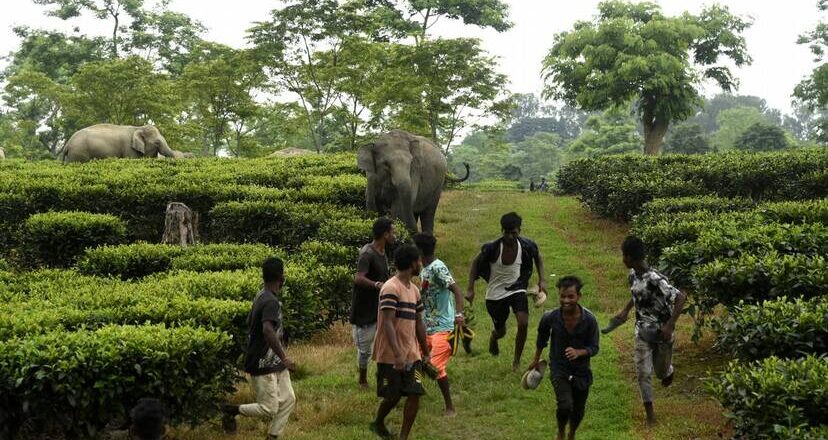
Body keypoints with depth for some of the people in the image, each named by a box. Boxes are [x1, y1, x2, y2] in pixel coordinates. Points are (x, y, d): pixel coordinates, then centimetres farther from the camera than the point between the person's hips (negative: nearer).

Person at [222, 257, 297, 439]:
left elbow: (250, 322, 19)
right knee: (268, 409, -3)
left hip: (274, 363, 10)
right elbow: (267, 330, -38)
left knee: (288, 400, 9)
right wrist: (284, 358, -35)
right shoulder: (271, 302, -23)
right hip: (263, 365, -10)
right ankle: (232, 410, 13)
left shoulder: (261, 297, 7)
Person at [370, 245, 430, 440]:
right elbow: (387, 323, -23)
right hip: (391, 356, -7)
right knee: (393, 396, 2)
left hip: (411, 354, 7)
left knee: (415, 394, -1)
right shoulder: (391, 289, -16)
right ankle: (378, 424, 30)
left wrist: (426, 352, 20)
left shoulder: (414, 290, 12)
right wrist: (397, 354, -31)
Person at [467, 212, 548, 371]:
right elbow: (475, 263, -6)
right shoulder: (492, 248, -22)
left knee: (523, 323, -20)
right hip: (495, 294, -1)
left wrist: (542, 280, -1)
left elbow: (538, 257, 8)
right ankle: (493, 337, 51)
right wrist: (471, 289, -10)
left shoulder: (526, 245, -15)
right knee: (501, 331, 10)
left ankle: (517, 361, 2)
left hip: (517, 289, 1)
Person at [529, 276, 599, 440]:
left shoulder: (589, 319, -20)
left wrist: (578, 352, -30)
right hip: (559, 370, -1)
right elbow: (542, 338, 4)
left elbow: (594, 348, -9)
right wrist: (536, 360, 17)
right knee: (565, 406, -22)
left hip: (581, 371, 2)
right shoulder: (550, 318, -18)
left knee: (578, 411, 16)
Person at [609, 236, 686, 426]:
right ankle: (649, 412, 12)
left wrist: (670, 325, -32)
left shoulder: (655, 279, -30)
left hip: (662, 333, -5)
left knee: (661, 371, 15)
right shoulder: (633, 274, -4)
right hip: (642, 332, 5)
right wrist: (625, 310, 14)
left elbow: (681, 298, -31)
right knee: (643, 372, 1)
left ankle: (669, 371, 51)